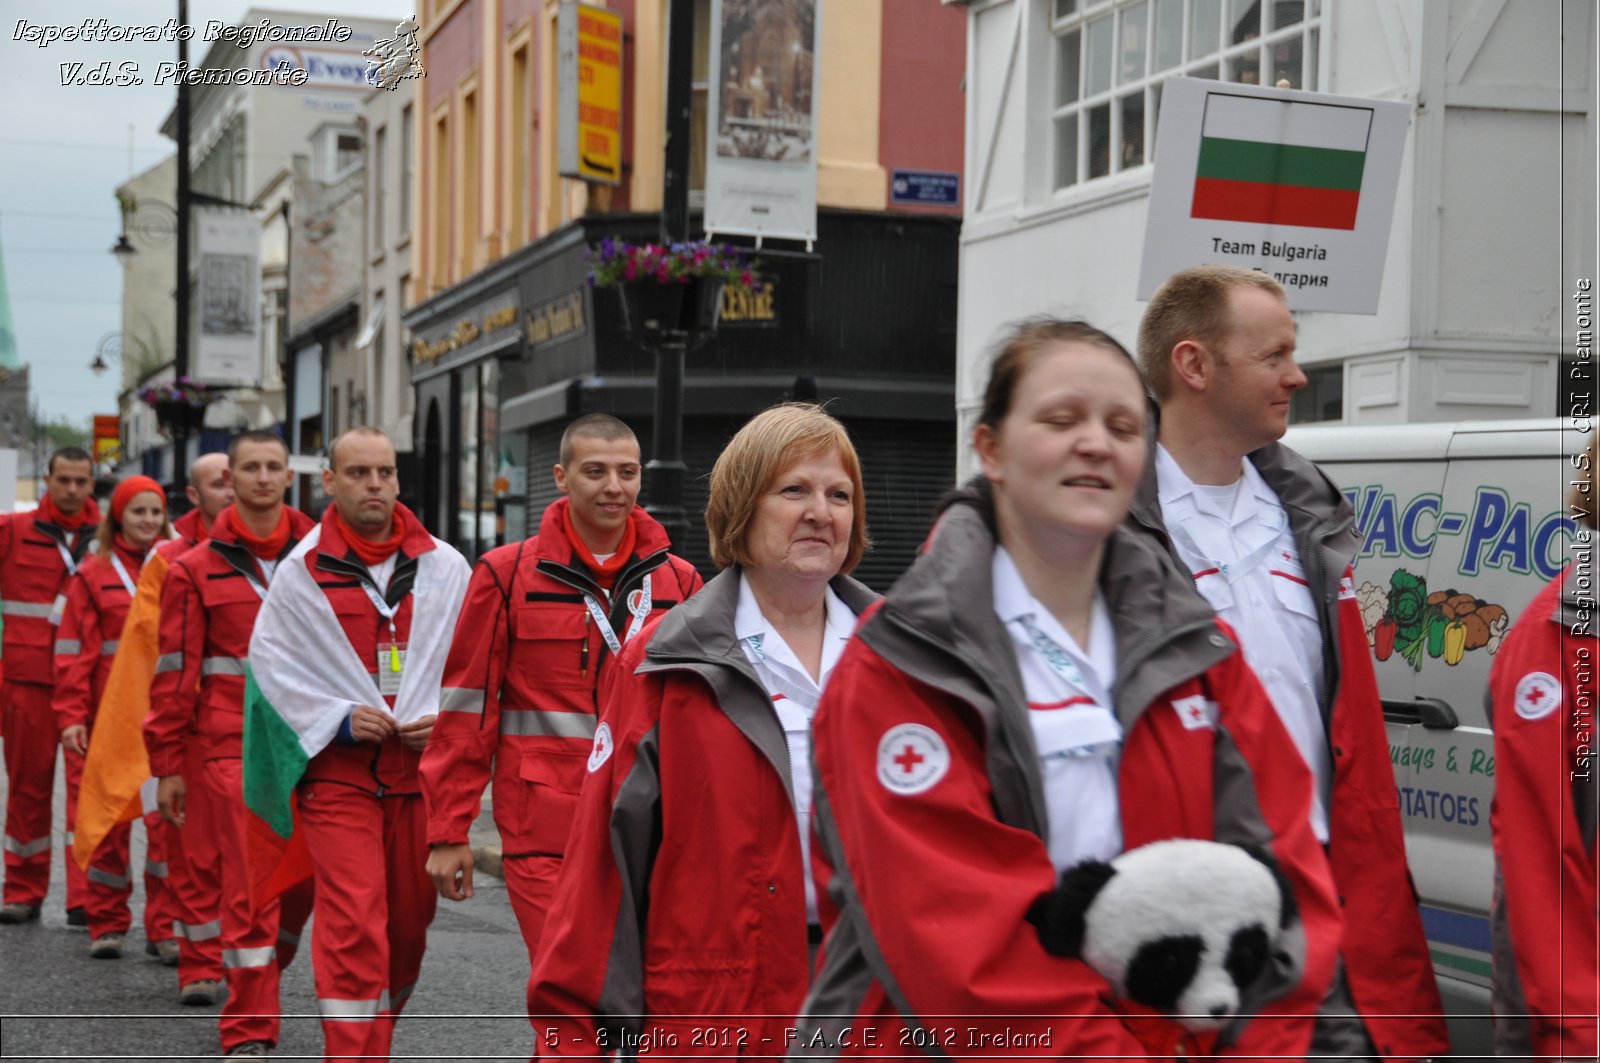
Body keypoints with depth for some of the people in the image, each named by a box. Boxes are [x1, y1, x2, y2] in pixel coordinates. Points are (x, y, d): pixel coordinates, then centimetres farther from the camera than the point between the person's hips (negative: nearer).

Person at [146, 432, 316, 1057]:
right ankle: (249, 1031, 1)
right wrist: (168, 764, 2)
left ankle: (262, 971, 35)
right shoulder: (197, 569, 5)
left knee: (306, 876, 7)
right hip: (234, 742, -2)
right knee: (250, 884, -6)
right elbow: (175, 671, 5)